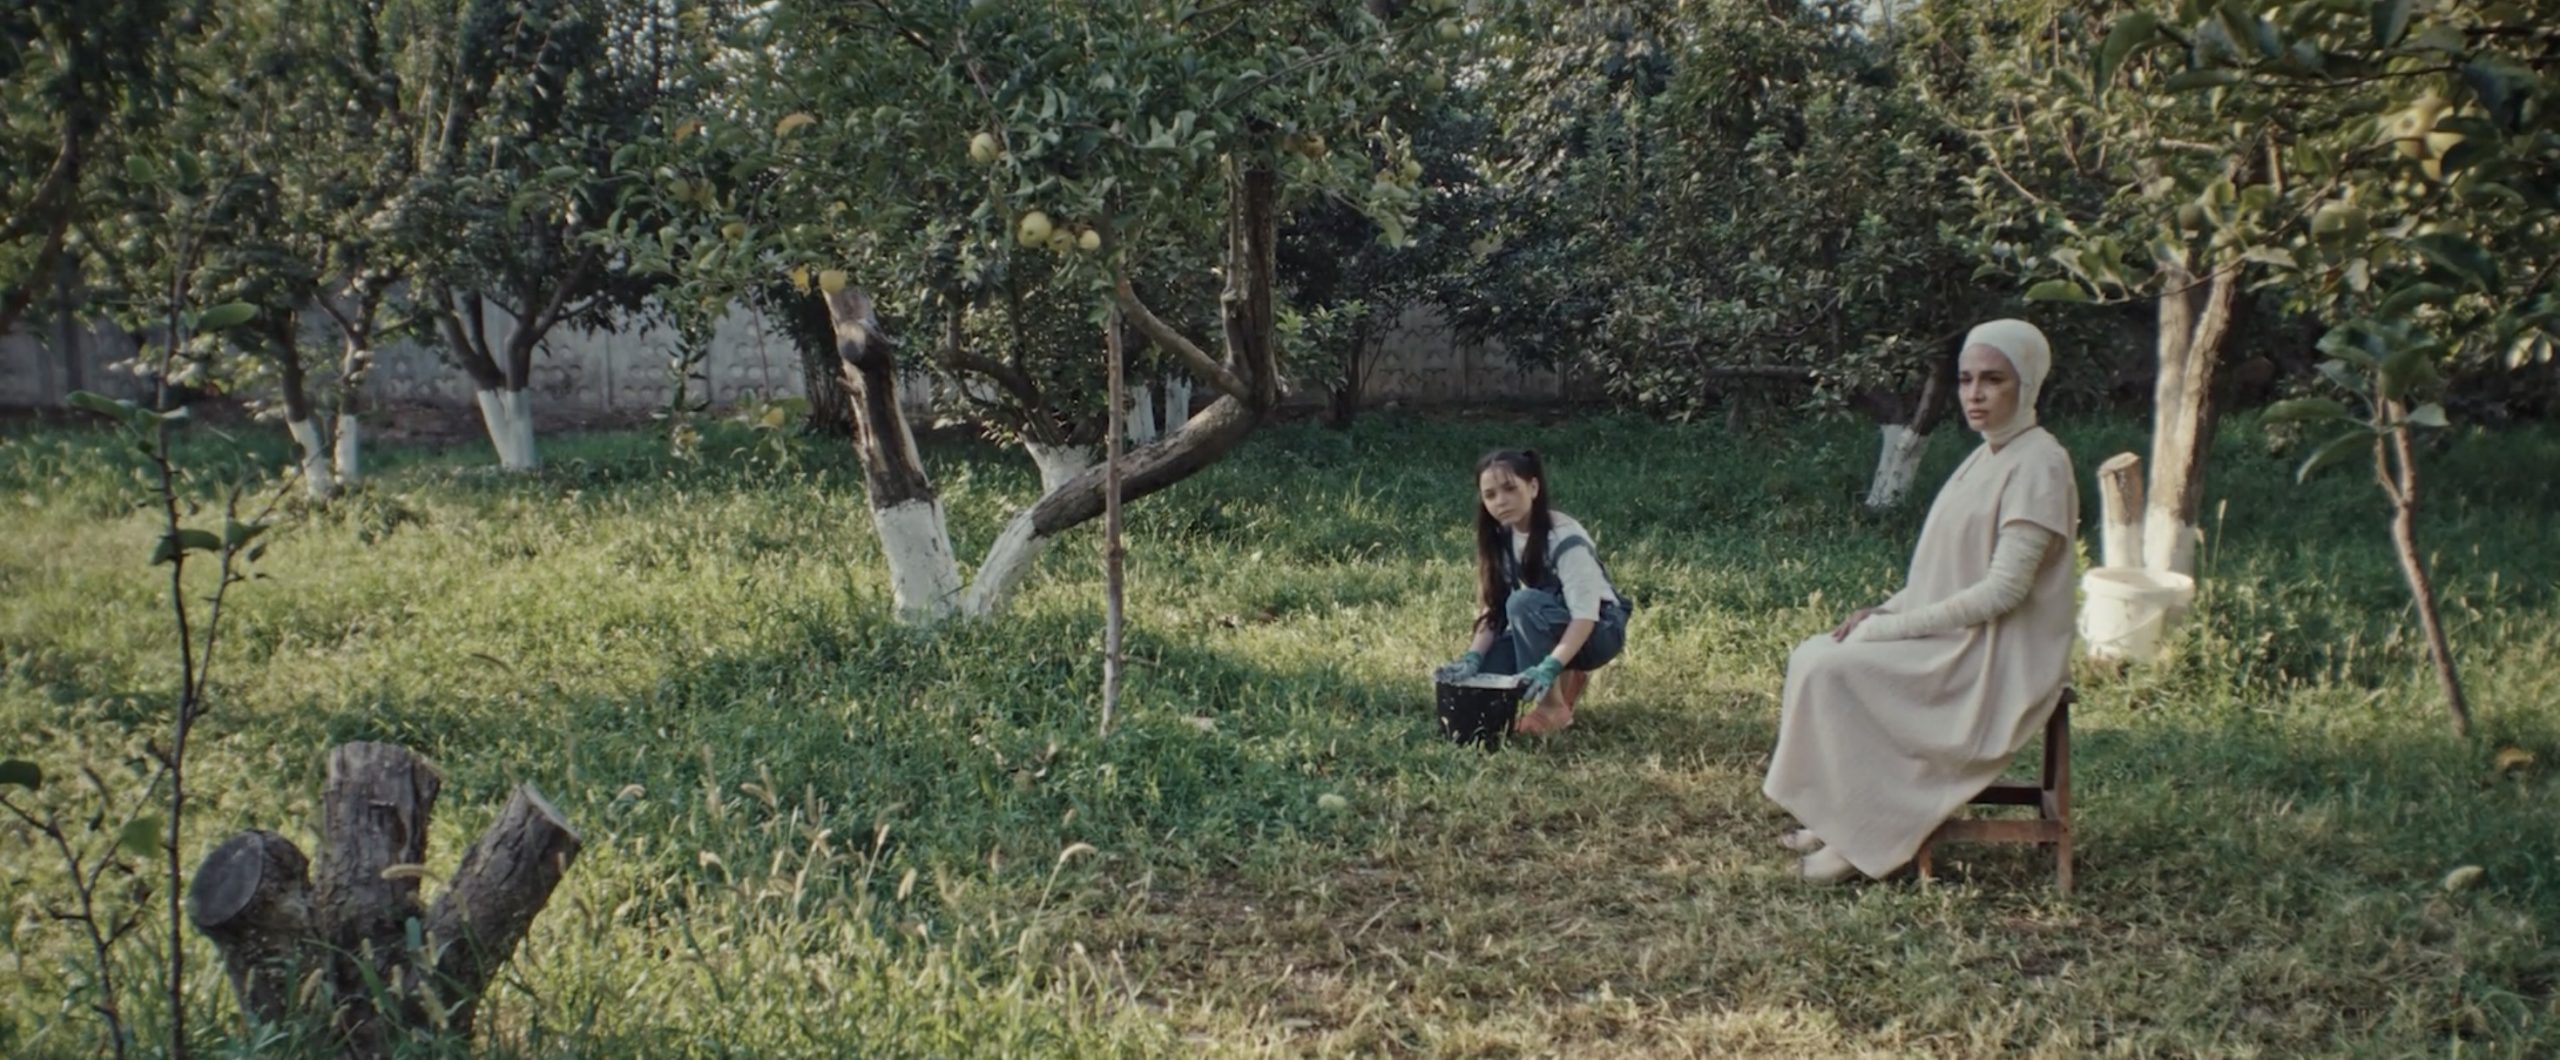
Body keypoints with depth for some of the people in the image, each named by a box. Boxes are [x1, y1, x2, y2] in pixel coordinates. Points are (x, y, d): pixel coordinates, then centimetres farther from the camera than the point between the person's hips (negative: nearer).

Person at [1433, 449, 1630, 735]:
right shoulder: (1500, 538, -6)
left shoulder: (1565, 539, -27)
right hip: (1546, 631, 7)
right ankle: (1566, 677, 6)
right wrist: (1472, 658, -23)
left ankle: (1554, 706, -21)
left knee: (1524, 603, -35)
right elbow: (1493, 608, -6)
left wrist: (1549, 668, -46)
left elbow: (1585, 615, -33)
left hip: (1597, 630, -7)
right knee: (1477, 677, -16)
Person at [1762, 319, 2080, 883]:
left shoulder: (2038, 465, -16)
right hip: (1957, 637, 9)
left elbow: (2004, 589, -22)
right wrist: (1885, 610, 2)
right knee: (1813, 656, 1)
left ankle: (1866, 837, -10)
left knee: (1835, 671, -21)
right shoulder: (1986, 458, 13)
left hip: (1999, 658, -9)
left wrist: (1894, 625, -19)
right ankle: (1836, 819, 6)